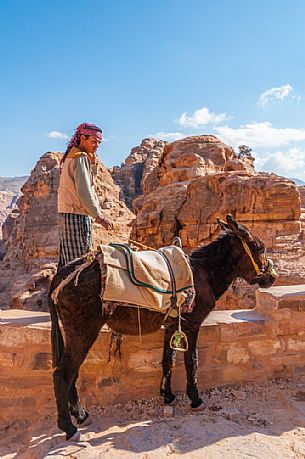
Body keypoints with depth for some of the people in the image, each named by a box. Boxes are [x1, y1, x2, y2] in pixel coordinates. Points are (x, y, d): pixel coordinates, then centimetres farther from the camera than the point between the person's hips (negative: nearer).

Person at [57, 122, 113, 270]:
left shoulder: (70, 156, 20)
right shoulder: (81, 158, -10)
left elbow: (90, 181, 20)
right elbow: (83, 192, -19)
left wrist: (93, 163, 11)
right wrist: (99, 216, -18)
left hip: (66, 213, 10)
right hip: (77, 215, -10)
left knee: (66, 260, 10)